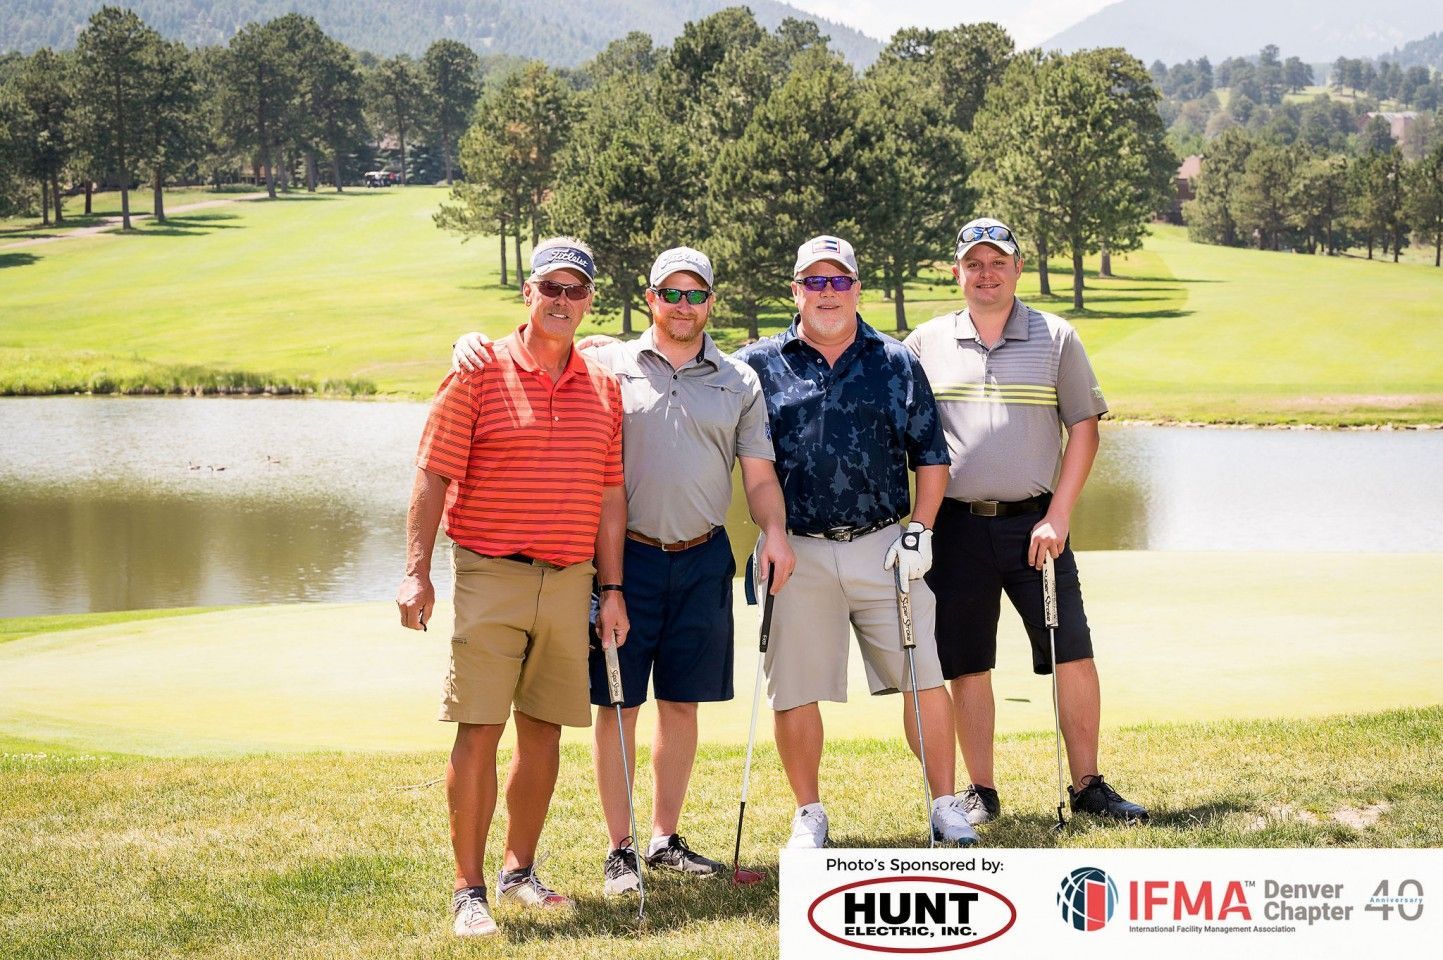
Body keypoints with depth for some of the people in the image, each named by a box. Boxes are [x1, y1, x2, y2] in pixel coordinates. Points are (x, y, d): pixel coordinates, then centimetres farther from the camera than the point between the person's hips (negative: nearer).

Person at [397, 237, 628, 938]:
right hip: (491, 575, -4)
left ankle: (519, 871, 23)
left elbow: (609, 496, 13)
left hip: (571, 582, 4)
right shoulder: (479, 374, -3)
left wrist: (612, 589, 9)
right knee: (479, 729, -6)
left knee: (544, 729, 10)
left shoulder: (603, 387, 10)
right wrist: (416, 573, -12)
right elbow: (432, 478, -5)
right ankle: (469, 888, 1)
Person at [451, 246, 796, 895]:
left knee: (682, 702, 9)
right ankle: (620, 850, 10)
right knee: (619, 703, 0)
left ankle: (666, 839, 21)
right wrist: (471, 344, -16)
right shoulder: (606, 365, 2)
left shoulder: (740, 381, 10)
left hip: (703, 559, 3)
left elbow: (759, 474, 9)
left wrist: (774, 533, -7)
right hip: (627, 555, -3)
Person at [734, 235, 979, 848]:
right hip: (797, 552, -1)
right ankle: (809, 816, 18)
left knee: (924, 679, -1)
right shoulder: (758, 364, 6)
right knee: (795, 693, 3)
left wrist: (920, 531, -1)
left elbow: (930, 456, 12)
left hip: (883, 546, 1)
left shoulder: (896, 363, 10)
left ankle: (945, 806, 10)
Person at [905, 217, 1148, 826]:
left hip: (1034, 523, 0)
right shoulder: (926, 343, 7)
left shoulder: (1056, 338, 5)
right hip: (956, 525, 1)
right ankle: (981, 793, 14)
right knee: (966, 667, 4)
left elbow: (1084, 427, 3)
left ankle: (1087, 786, 9)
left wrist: (1057, 517, -6)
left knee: (1074, 657, -2)